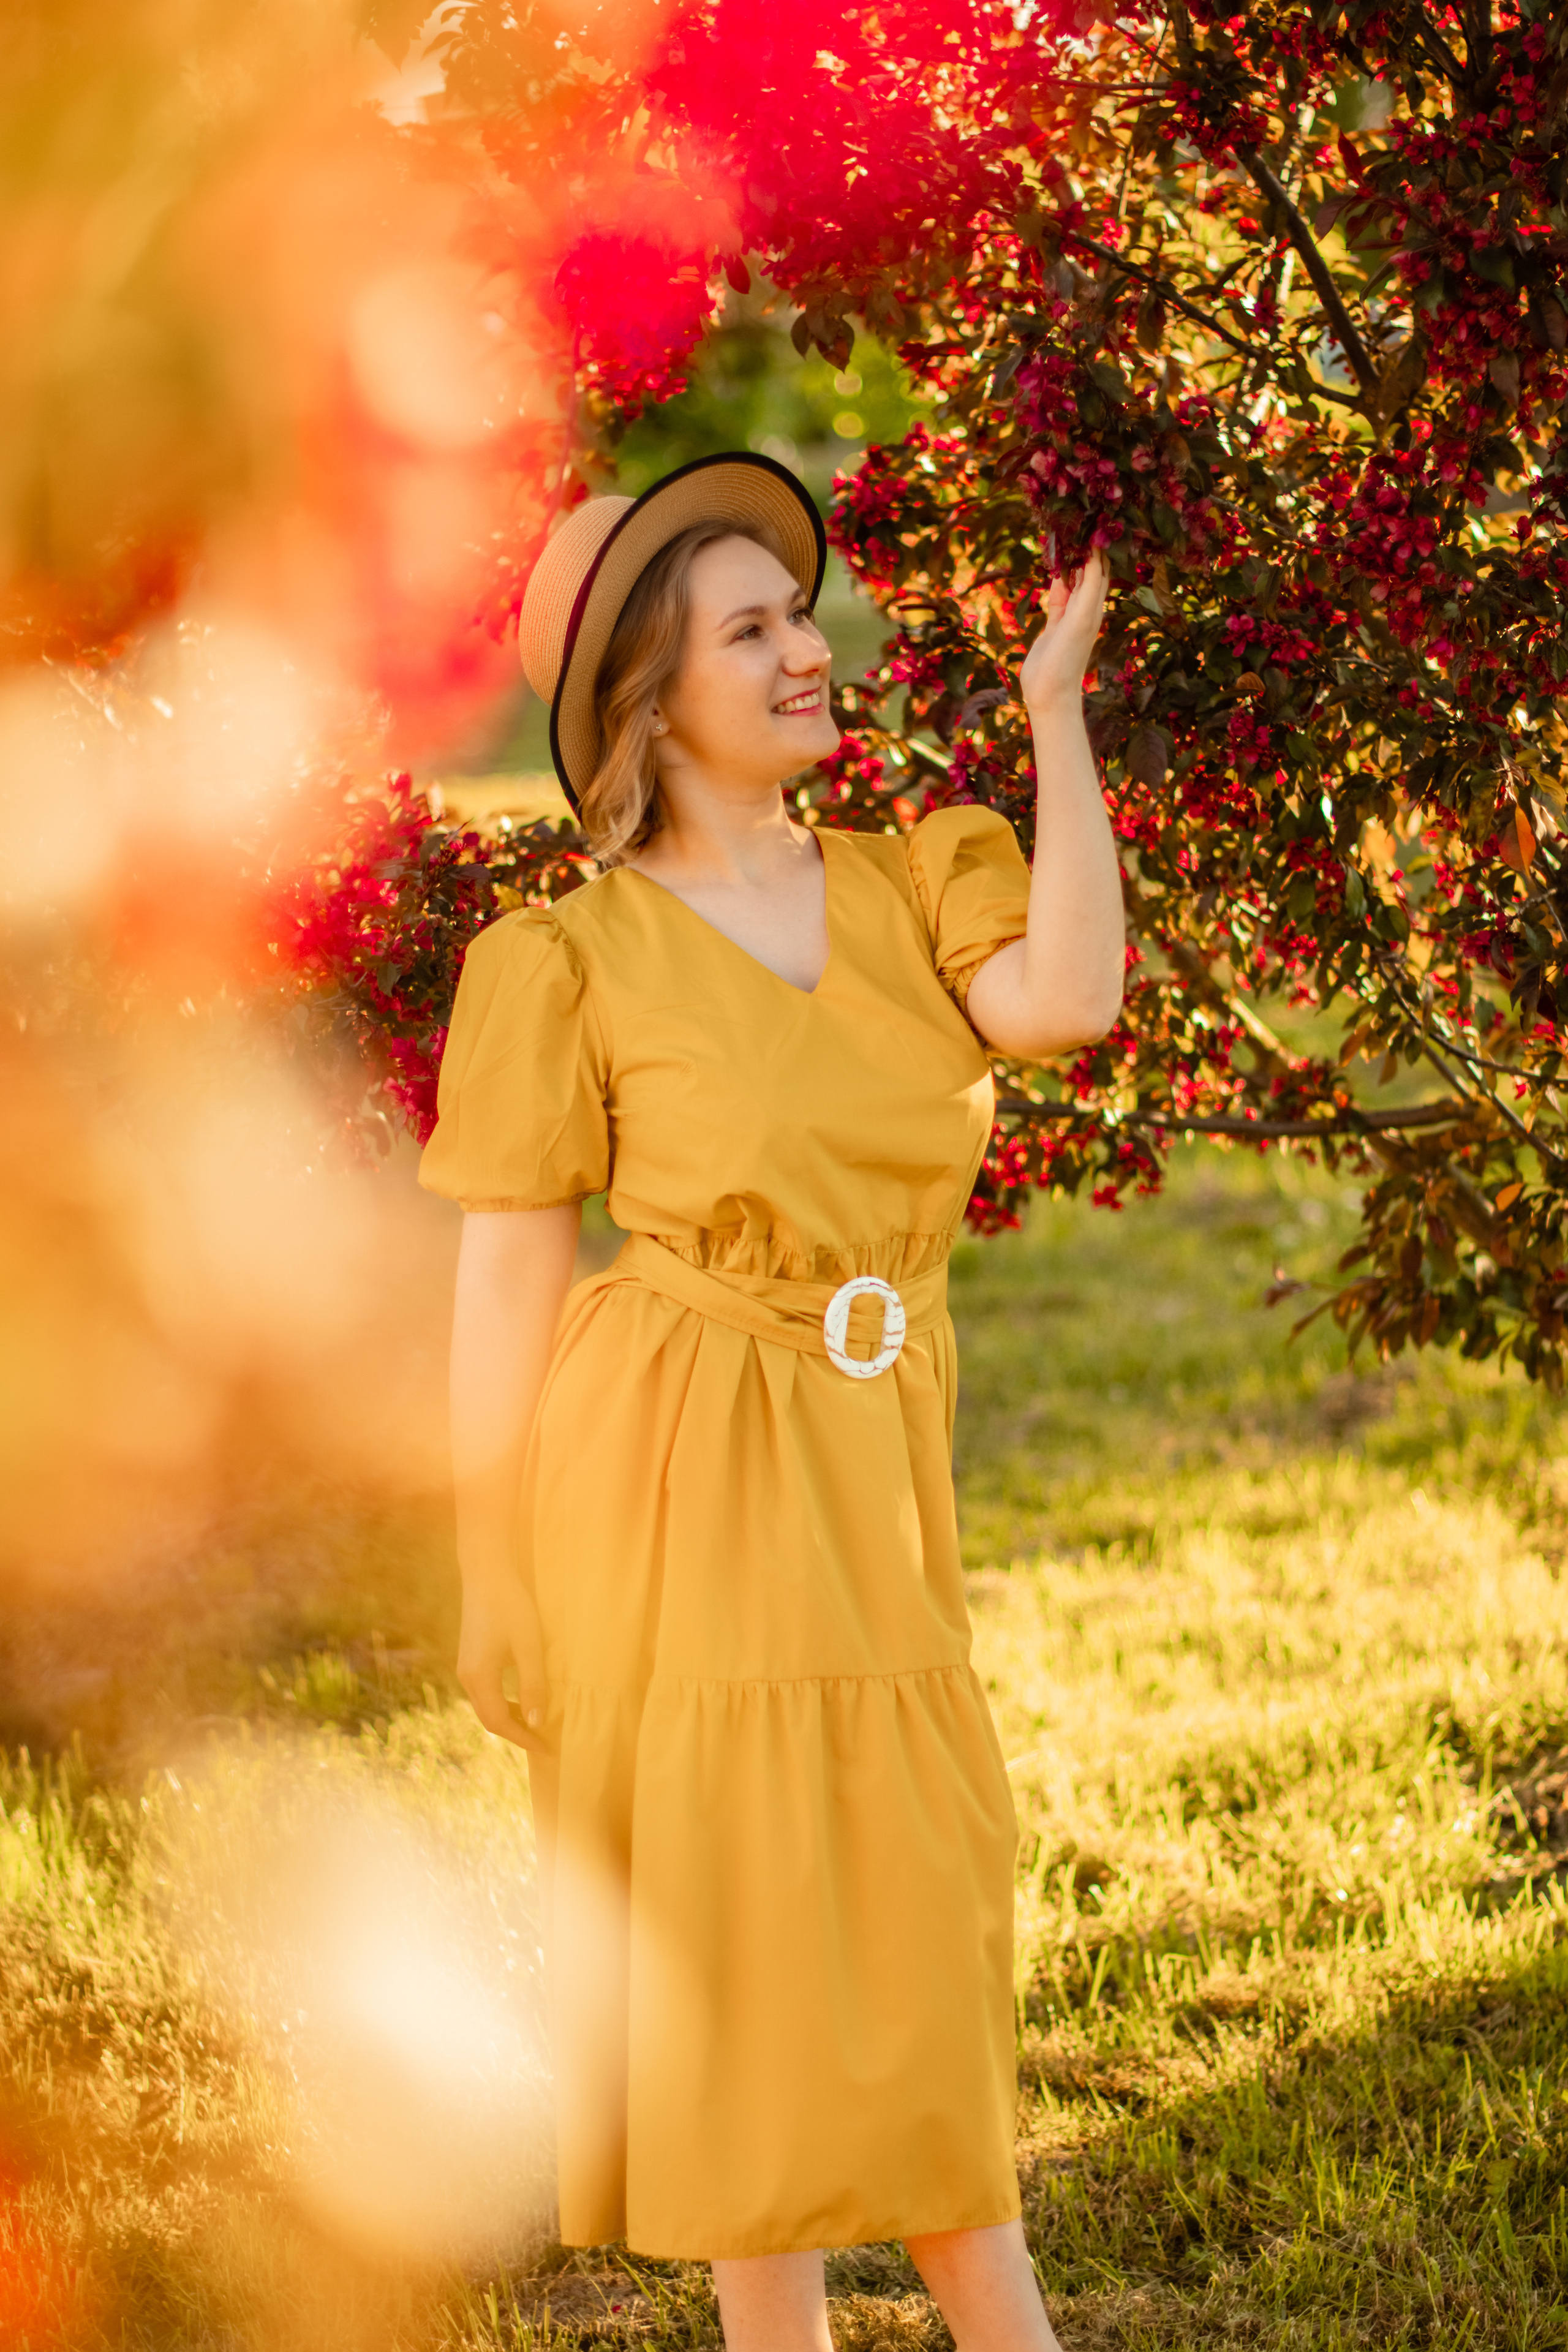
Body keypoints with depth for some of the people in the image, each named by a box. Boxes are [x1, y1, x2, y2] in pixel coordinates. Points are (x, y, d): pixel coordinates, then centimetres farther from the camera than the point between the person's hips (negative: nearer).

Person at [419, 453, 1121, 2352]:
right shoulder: (575, 957, -7)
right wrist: (491, 1583, -7)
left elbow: (1065, 998, -15)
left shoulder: (906, 889, 6)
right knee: (738, 1915, 3)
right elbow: (503, 1281, -6)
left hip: (870, 1485, 5)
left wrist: (1055, 714, -10)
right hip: (675, 1483, -5)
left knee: (911, 1915, 13)